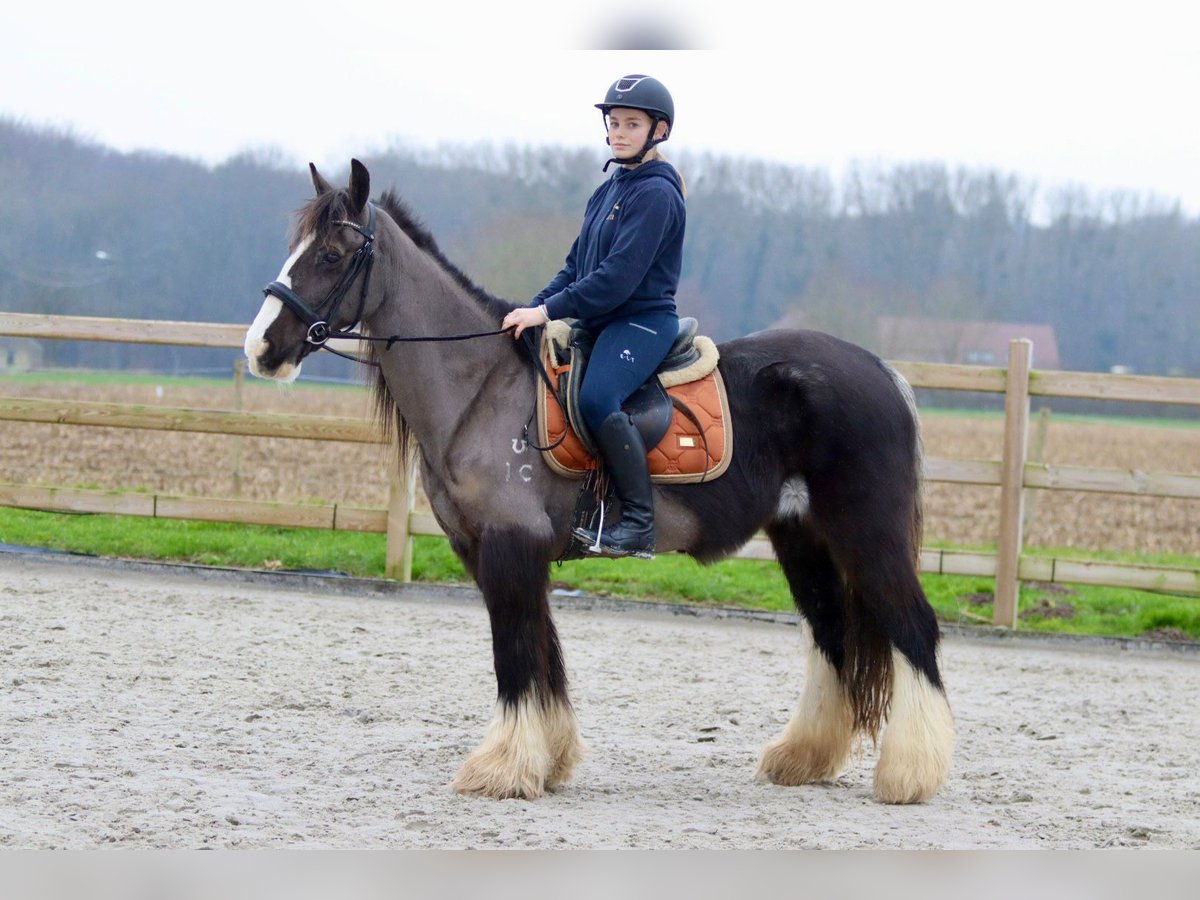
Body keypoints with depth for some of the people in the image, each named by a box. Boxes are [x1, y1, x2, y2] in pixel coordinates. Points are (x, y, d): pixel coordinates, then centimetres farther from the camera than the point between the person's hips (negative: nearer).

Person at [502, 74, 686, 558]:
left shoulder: (655, 193, -11)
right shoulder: (609, 191, 17)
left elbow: (619, 277, -20)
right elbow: (577, 265, 19)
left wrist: (549, 311, -21)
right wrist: (532, 309, 5)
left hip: (642, 321, -10)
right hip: (598, 321, 10)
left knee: (597, 398, -32)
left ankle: (639, 522, -29)